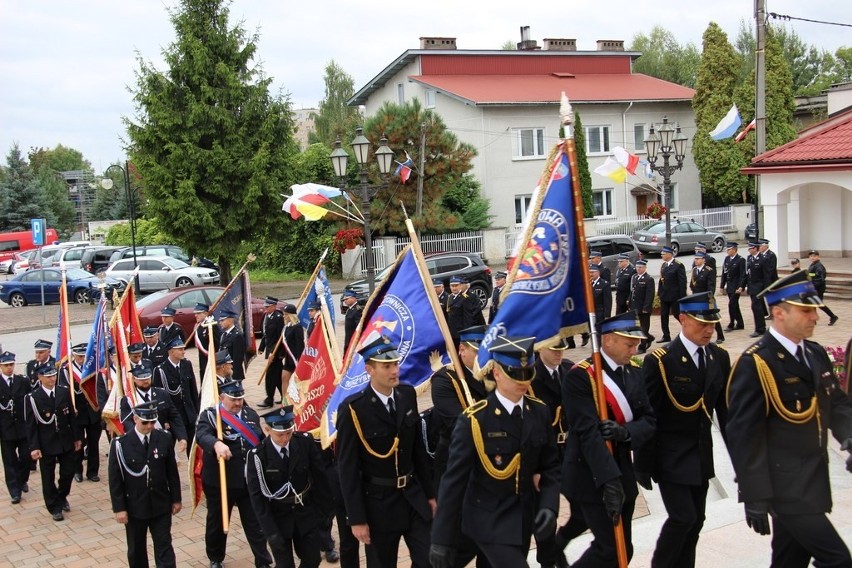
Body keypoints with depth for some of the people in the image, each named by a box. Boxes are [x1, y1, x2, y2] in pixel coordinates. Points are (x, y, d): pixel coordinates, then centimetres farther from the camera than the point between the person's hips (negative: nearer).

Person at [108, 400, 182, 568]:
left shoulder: (164, 439, -6)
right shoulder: (120, 444, -13)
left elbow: (172, 472, 2)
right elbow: (115, 480, -9)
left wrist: (176, 499, 5)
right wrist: (119, 508, -9)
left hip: (161, 506, 1)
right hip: (134, 507, -1)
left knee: (164, 547, 5)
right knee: (136, 549, 14)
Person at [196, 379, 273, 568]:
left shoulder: (250, 414, 5)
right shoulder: (210, 415, -11)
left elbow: (262, 439, 14)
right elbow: (201, 435, -31)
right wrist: (216, 444, -51)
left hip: (250, 480, 3)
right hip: (220, 482, -3)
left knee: (255, 523, 8)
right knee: (217, 522, 16)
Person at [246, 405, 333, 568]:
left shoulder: (305, 442, -14)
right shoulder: (257, 455, -19)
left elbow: (319, 477, -4)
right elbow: (257, 496, -15)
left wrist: (324, 509, -1)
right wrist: (270, 531, -18)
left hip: (306, 513, 2)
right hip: (277, 517, -2)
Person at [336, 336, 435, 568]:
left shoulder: (407, 394, -1)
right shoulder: (353, 408, -17)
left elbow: (418, 448, 8)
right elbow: (348, 469, -13)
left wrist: (429, 493, 11)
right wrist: (357, 518, -13)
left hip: (414, 496, 4)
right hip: (378, 502, -4)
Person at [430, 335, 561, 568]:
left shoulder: (540, 412, -2)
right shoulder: (473, 420, -18)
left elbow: (550, 466, 4)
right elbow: (454, 482, -16)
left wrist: (549, 505, -14)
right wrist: (442, 540, -14)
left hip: (525, 517, 5)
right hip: (490, 520, -5)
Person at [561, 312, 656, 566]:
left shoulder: (633, 374, 8)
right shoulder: (580, 376, -16)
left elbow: (649, 420, 4)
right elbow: (588, 433, -23)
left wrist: (625, 431, -19)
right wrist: (609, 480, -28)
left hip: (622, 472, 8)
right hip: (591, 478, -7)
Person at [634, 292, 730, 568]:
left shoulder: (720, 358, 2)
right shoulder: (659, 361, -16)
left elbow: (724, 409, 7)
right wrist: (643, 465, -11)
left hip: (701, 455, 6)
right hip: (671, 457, -6)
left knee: (696, 520, 11)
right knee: (683, 517, -9)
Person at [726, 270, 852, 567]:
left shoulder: (816, 353, 9)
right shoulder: (755, 364, -17)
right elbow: (743, 434, -18)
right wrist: (755, 496, -17)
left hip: (813, 483, 8)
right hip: (786, 487, -8)